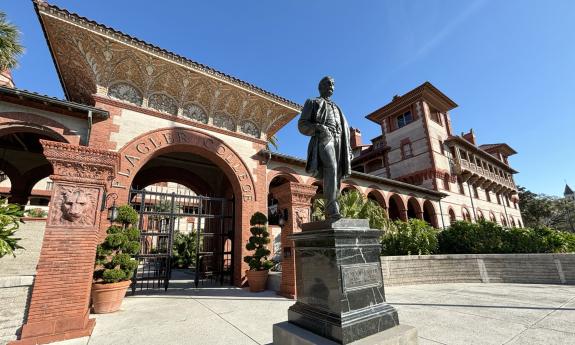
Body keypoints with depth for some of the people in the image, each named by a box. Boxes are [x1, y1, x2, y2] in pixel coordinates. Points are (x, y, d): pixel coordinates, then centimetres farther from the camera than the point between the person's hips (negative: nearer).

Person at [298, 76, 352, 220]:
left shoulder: (336, 107, 34)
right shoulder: (312, 103, 18)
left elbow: (345, 128, 26)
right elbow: (302, 125, 5)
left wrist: (348, 148, 10)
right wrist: (317, 127, -16)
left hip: (338, 141, 6)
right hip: (323, 139, -6)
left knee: (337, 175, -7)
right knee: (331, 168, -29)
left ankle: (329, 212, -8)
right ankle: (332, 210, -36)